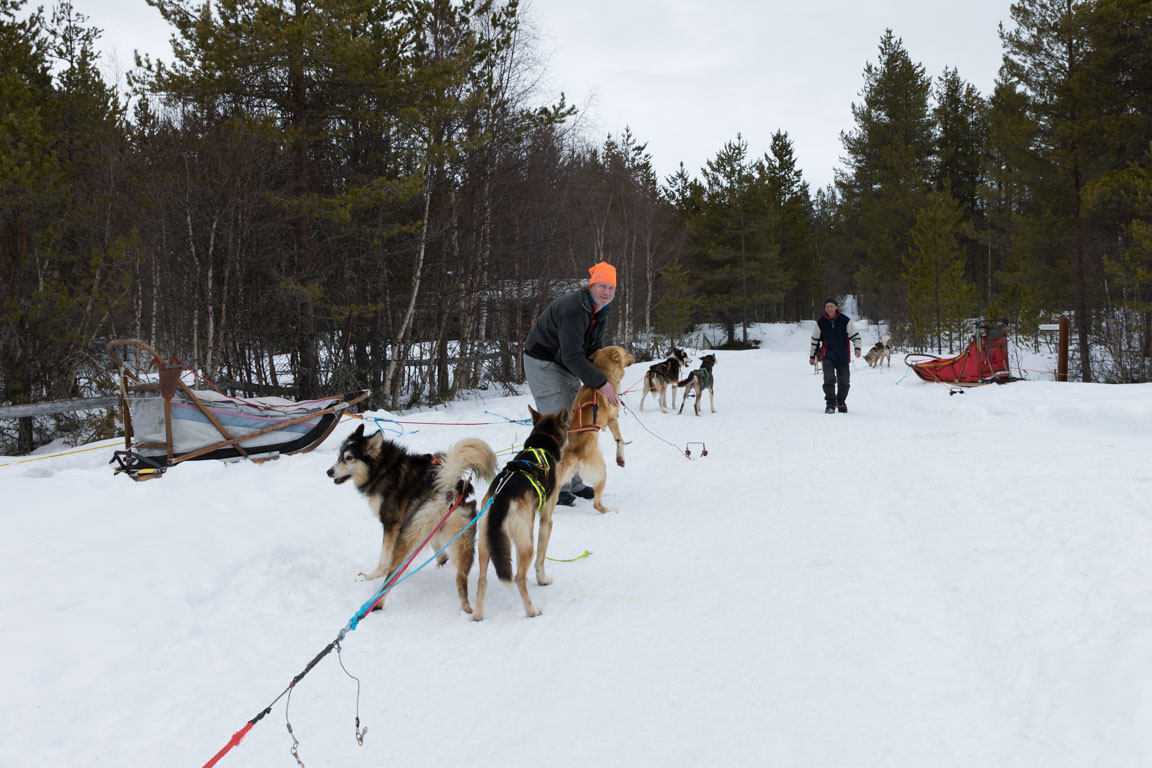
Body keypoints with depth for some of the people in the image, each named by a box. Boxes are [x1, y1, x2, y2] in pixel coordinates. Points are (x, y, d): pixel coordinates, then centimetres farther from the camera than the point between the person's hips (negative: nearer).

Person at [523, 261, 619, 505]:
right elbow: (572, 355, -34)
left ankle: (573, 483, 19)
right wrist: (601, 383, -35)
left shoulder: (600, 310, 3)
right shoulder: (573, 310, -29)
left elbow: (595, 348, 8)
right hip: (543, 363, -10)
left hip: (567, 367, 10)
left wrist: (606, 380, -8)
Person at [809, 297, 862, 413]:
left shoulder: (845, 321, -4)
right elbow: (815, 340, 11)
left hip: (843, 357, 0)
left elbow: (855, 335, -1)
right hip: (828, 357, 0)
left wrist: (857, 347, -17)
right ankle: (830, 404, -11)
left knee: (844, 382, 7)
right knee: (829, 380, -16)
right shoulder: (820, 323, 1)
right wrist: (812, 356, 14)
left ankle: (841, 403, 26)